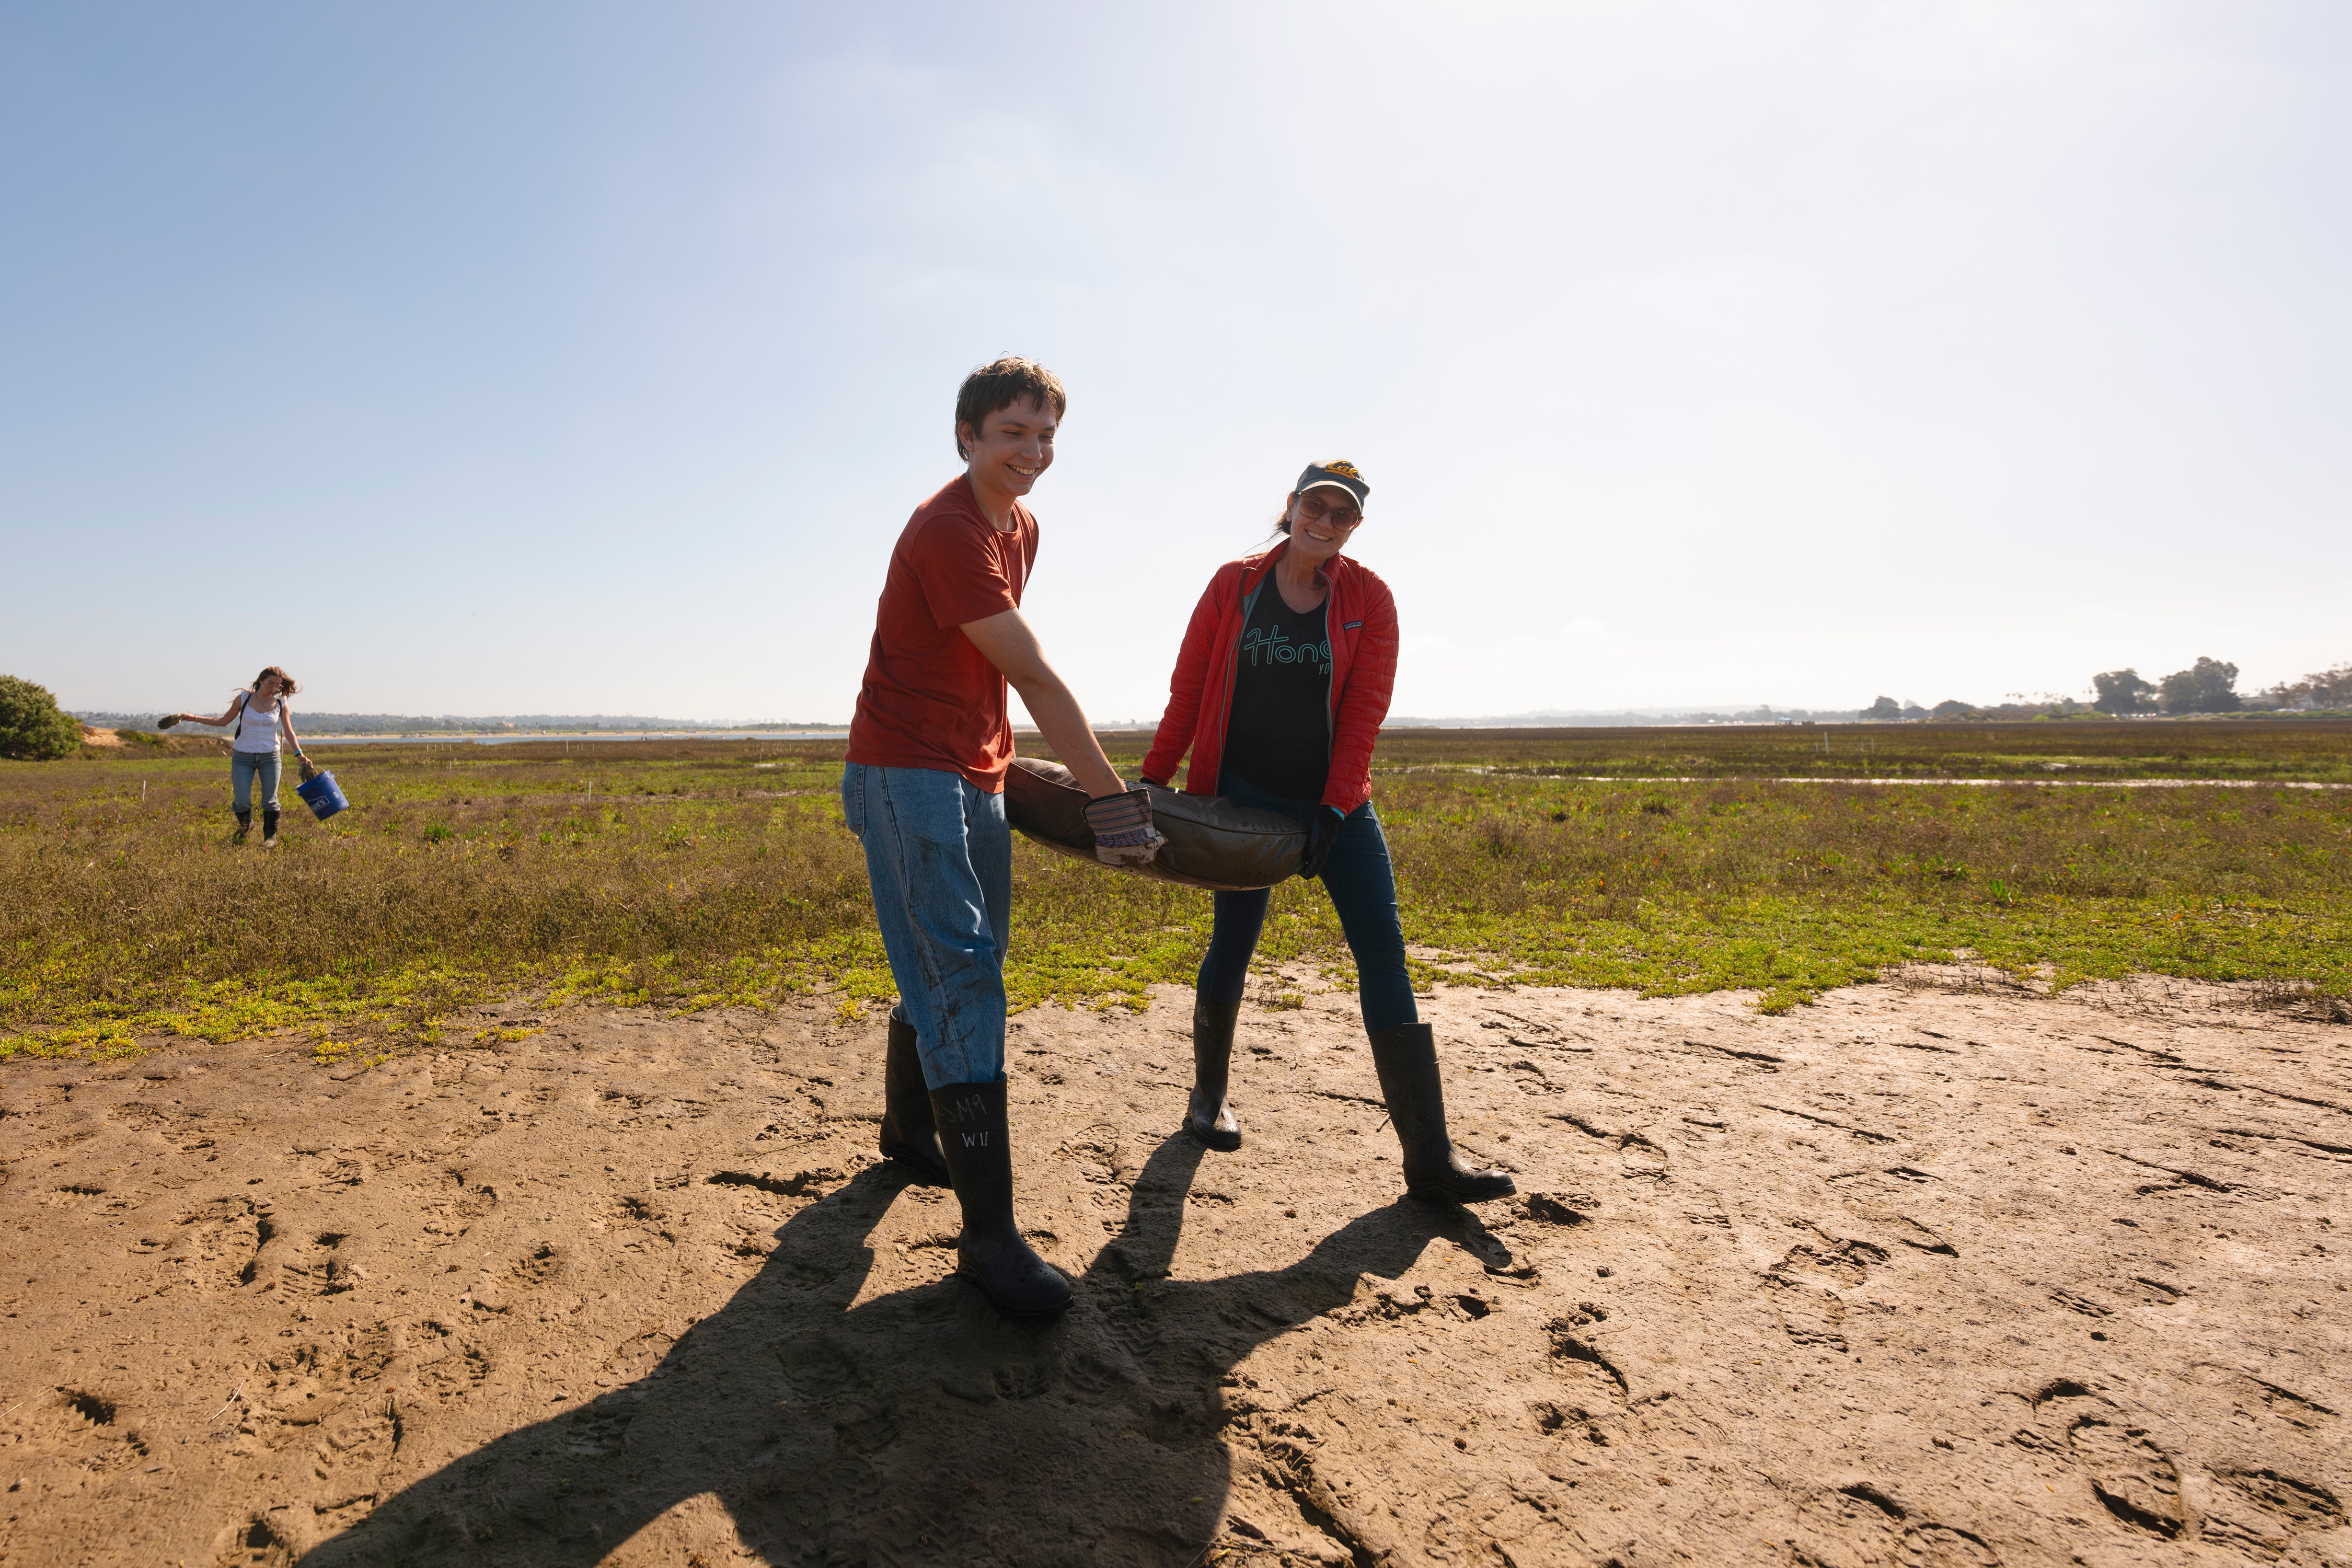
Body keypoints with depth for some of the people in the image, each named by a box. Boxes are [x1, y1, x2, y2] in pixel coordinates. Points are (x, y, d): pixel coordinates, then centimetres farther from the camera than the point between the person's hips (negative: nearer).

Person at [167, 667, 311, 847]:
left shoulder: (280, 704, -1)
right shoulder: (243, 699, -2)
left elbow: (289, 732, -2)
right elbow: (223, 722, 10)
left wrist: (299, 754, -15)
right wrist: (191, 718, 7)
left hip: (270, 757, 0)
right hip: (243, 756, 0)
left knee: (270, 800, 2)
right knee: (241, 801, -2)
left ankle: (271, 835, 17)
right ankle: (246, 826, 28)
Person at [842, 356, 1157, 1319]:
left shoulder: (1022, 529, 13)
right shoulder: (946, 532, -17)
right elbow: (1033, 676, -22)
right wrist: (1112, 799, -22)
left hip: (976, 777, 9)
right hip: (907, 774, -9)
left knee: (949, 971, 16)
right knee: (961, 978, -14)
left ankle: (910, 1132, 37)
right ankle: (988, 1233, -12)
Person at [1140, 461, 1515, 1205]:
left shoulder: (1368, 599, -1)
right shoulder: (1235, 585, 0)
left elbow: (1365, 710, -7)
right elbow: (1189, 688, 4)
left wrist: (1334, 809, -15)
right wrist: (1153, 779, 4)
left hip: (1335, 800, 1)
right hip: (1243, 798, 0)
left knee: (1383, 952, -6)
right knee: (1232, 946, 6)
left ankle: (1429, 1156, -2)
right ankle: (1209, 1096, 33)